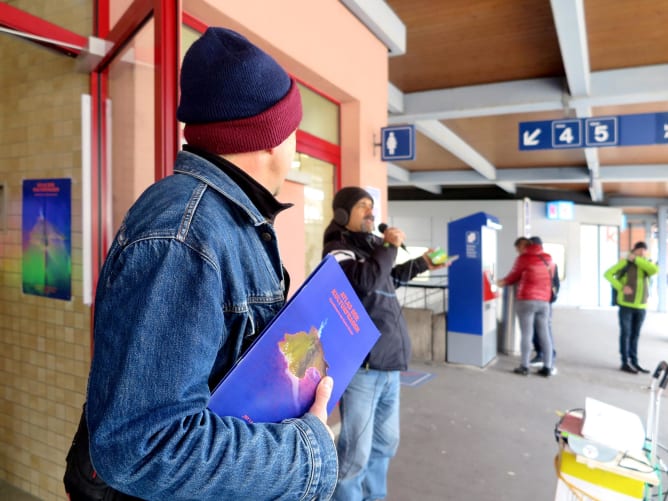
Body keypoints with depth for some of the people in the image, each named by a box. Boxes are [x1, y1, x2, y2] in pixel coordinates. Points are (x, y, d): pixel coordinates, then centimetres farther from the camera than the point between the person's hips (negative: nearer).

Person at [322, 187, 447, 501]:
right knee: (356, 452, -4)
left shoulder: (371, 246, 15)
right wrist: (390, 247, -15)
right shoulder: (337, 250, -10)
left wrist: (423, 263, 28)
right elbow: (366, 279, -29)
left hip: (388, 364, 9)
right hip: (361, 366, -9)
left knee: (385, 443, 21)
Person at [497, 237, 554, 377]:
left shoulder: (523, 258, -3)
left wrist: (502, 282, 27)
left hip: (526, 300, -5)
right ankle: (547, 367, 11)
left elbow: (514, 276, 8)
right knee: (544, 334, 9)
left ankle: (524, 367, 4)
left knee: (526, 334, -1)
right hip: (544, 301, 5)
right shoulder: (548, 258, 12)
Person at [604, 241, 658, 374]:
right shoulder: (625, 262, -3)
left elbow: (655, 270, -17)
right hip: (626, 304, -4)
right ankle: (625, 363, 6)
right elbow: (608, 274, -8)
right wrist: (621, 287, -16)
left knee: (635, 335, 12)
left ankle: (634, 362, 20)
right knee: (625, 334, 0)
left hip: (641, 306, 4)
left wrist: (636, 259, -14)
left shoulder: (646, 264, 7)